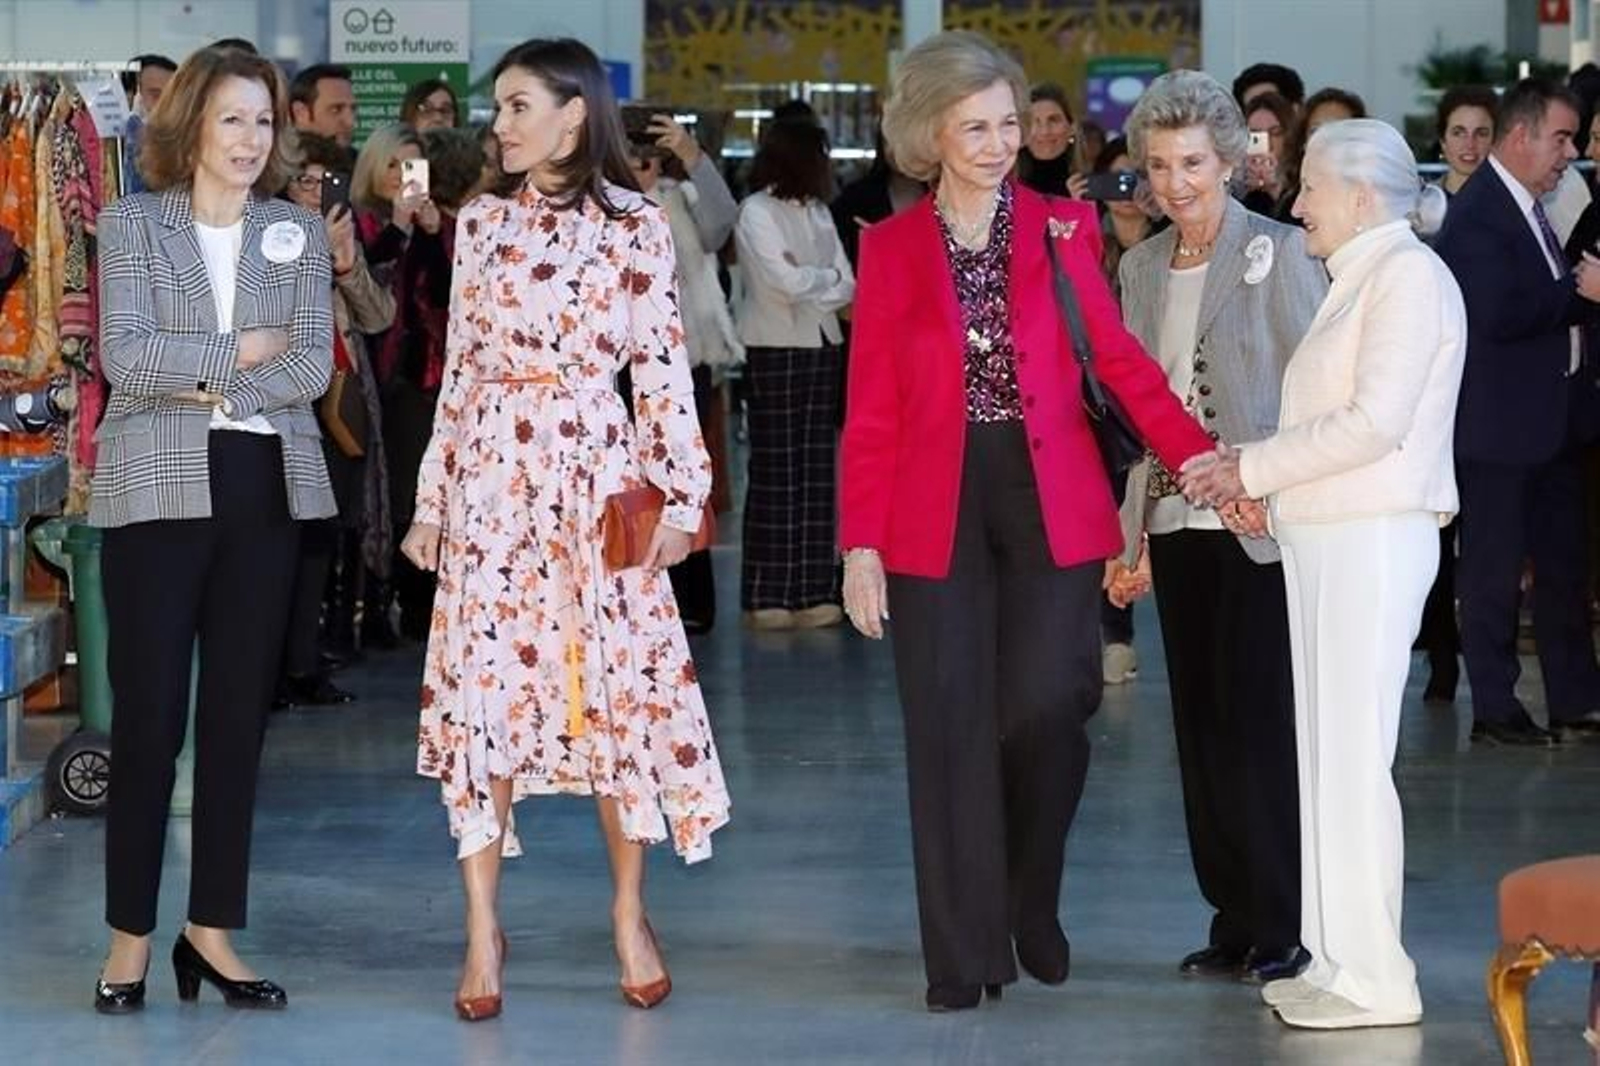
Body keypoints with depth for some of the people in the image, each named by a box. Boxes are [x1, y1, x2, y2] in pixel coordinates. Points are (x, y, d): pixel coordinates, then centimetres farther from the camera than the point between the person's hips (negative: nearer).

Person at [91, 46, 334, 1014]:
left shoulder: (299, 232, 10)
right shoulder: (133, 223, 3)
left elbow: (313, 366, -2)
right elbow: (125, 355, -10)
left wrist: (211, 389, -12)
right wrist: (238, 351, -8)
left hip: (265, 490, 3)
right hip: (158, 489, -3)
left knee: (239, 715, 5)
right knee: (148, 715, -3)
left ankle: (214, 929, 12)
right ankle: (131, 937, 5)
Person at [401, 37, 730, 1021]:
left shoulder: (637, 227, 0)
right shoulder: (482, 222, 8)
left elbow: (664, 369, 0)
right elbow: (459, 369, 10)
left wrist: (681, 495, -5)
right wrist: (431, 500, 9)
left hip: (596, 474, -2)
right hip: (491, 476, 2)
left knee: (617, 683, 0)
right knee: (481, 684, -1)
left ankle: (631, 913, 16)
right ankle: (483, 928, 6)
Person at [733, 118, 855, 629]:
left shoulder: (817, 212, 14)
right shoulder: (756, 212, -6)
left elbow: (848, 286, 8)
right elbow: (787, 281, -16)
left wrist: (807, 285, -9)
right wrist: (828, 276, 1)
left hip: (822, 347, 6)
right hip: (775, 350, -6)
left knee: (817, 467, 4)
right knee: (775, 470, -5)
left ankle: (812, 590, 6)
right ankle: (768, 596, -1)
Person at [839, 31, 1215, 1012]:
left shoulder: (1065, 227, 5)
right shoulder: (892, 248, 5)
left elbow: (1121, 359, -2)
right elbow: (872, 409, 4)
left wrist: (1202, 456, -16)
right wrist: (861, 542, -3)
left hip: (1052, 502, 0)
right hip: (937, 510, 0)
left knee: (1045, 713, -6)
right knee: (951, 733, 0)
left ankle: (1033, 912, 19)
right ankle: (965, 954, 8)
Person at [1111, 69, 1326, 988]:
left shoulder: (1281, 253, -6)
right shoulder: (1141, 266, 11)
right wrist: (1129, 533, 11)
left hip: (1260, 526, -6)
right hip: (1177, 523, 6)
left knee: (1258, 721, -5)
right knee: (1202, 724, 8)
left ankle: (1285, 928, 4)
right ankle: (1235, 922, 15)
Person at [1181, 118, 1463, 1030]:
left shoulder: (1408, 274, -10)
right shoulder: (1359, 280, 18)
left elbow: (1376, 421, -18)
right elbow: (1340, 421, 13)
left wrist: (1254, 468, -11)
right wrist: (1252, 469, -2)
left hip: (1374, 540, -9)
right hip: (1326, 539, 9)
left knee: (1353, 756, -8)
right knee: (1330, 753, 9)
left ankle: (1375, 978, -4)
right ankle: (1339, 958, 14)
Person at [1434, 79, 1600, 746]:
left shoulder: (1528, 208, 14)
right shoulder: (1476, 214, -16)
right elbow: (1499, 315, -25)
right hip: (1499, 423, -9)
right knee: (1494, 571, 0)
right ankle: (1494, 710, 7)